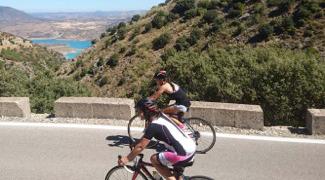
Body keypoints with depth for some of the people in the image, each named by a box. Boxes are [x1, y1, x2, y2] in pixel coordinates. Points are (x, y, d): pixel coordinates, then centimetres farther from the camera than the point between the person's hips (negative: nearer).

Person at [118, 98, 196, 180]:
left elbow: (141, 146, -8)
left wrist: (127, 158, 3)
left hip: (184, 153, -9)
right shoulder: (161, 116, 10)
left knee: (154, 159, 6)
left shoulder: (153, 125, -14)